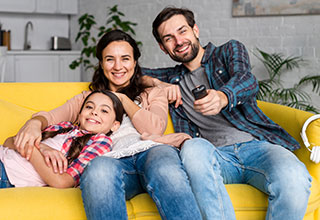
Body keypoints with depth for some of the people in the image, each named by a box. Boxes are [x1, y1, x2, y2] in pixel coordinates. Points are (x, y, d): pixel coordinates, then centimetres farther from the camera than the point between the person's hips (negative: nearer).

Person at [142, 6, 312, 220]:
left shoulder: (230, 50, 17)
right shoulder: (172, 78, 26)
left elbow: (248, 81, -4)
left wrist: (222, 97, -29)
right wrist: (157, 83, 8)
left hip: (256, 144, -1)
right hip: (215, 154, 2)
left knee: (293, 178, -36)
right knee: (193, 147, -37)